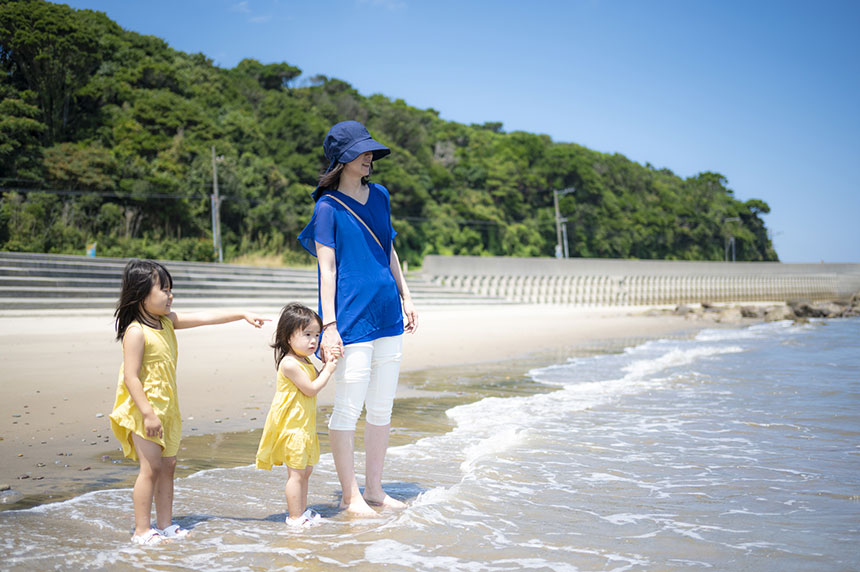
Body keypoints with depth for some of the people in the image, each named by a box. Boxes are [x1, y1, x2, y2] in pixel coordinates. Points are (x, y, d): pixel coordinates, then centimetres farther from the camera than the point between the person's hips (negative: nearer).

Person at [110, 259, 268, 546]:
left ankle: (165, 524, 21)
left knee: (167, 466, 12)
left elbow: (205, 317, 11)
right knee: (151, 468, -6)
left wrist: (243, 314, 9)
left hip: (166, 409, 9)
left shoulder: (167, 321, 8)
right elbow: (130, 377, -22)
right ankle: (142, 530, 4)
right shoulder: (136, 332, -17)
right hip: (145, 411, -9)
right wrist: (148, 413, -25)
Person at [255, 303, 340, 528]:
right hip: (291, 426, -10)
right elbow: (311, 389, -20)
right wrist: (328, 370, -12)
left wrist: (326, 365, 6)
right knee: (296, 473, -5)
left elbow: (316, 380, 21)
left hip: (304, 425, 10)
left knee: (305, 470, 18)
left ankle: (302, 510, 29)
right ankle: (294, 517, 3)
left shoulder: (304, 361, 11)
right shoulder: (290, 363, -20)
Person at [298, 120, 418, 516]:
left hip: (387, 316, 7)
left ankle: (374, 489, 23)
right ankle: (350, 496, 11)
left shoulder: (379, 196, 12)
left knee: (382, 408, 11)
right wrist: (329, 326, -15)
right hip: (352, 318, -7)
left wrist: (405, 297, 17)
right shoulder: (328, 207, -7)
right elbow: (327, 269, -10)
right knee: (348, 409, -2)